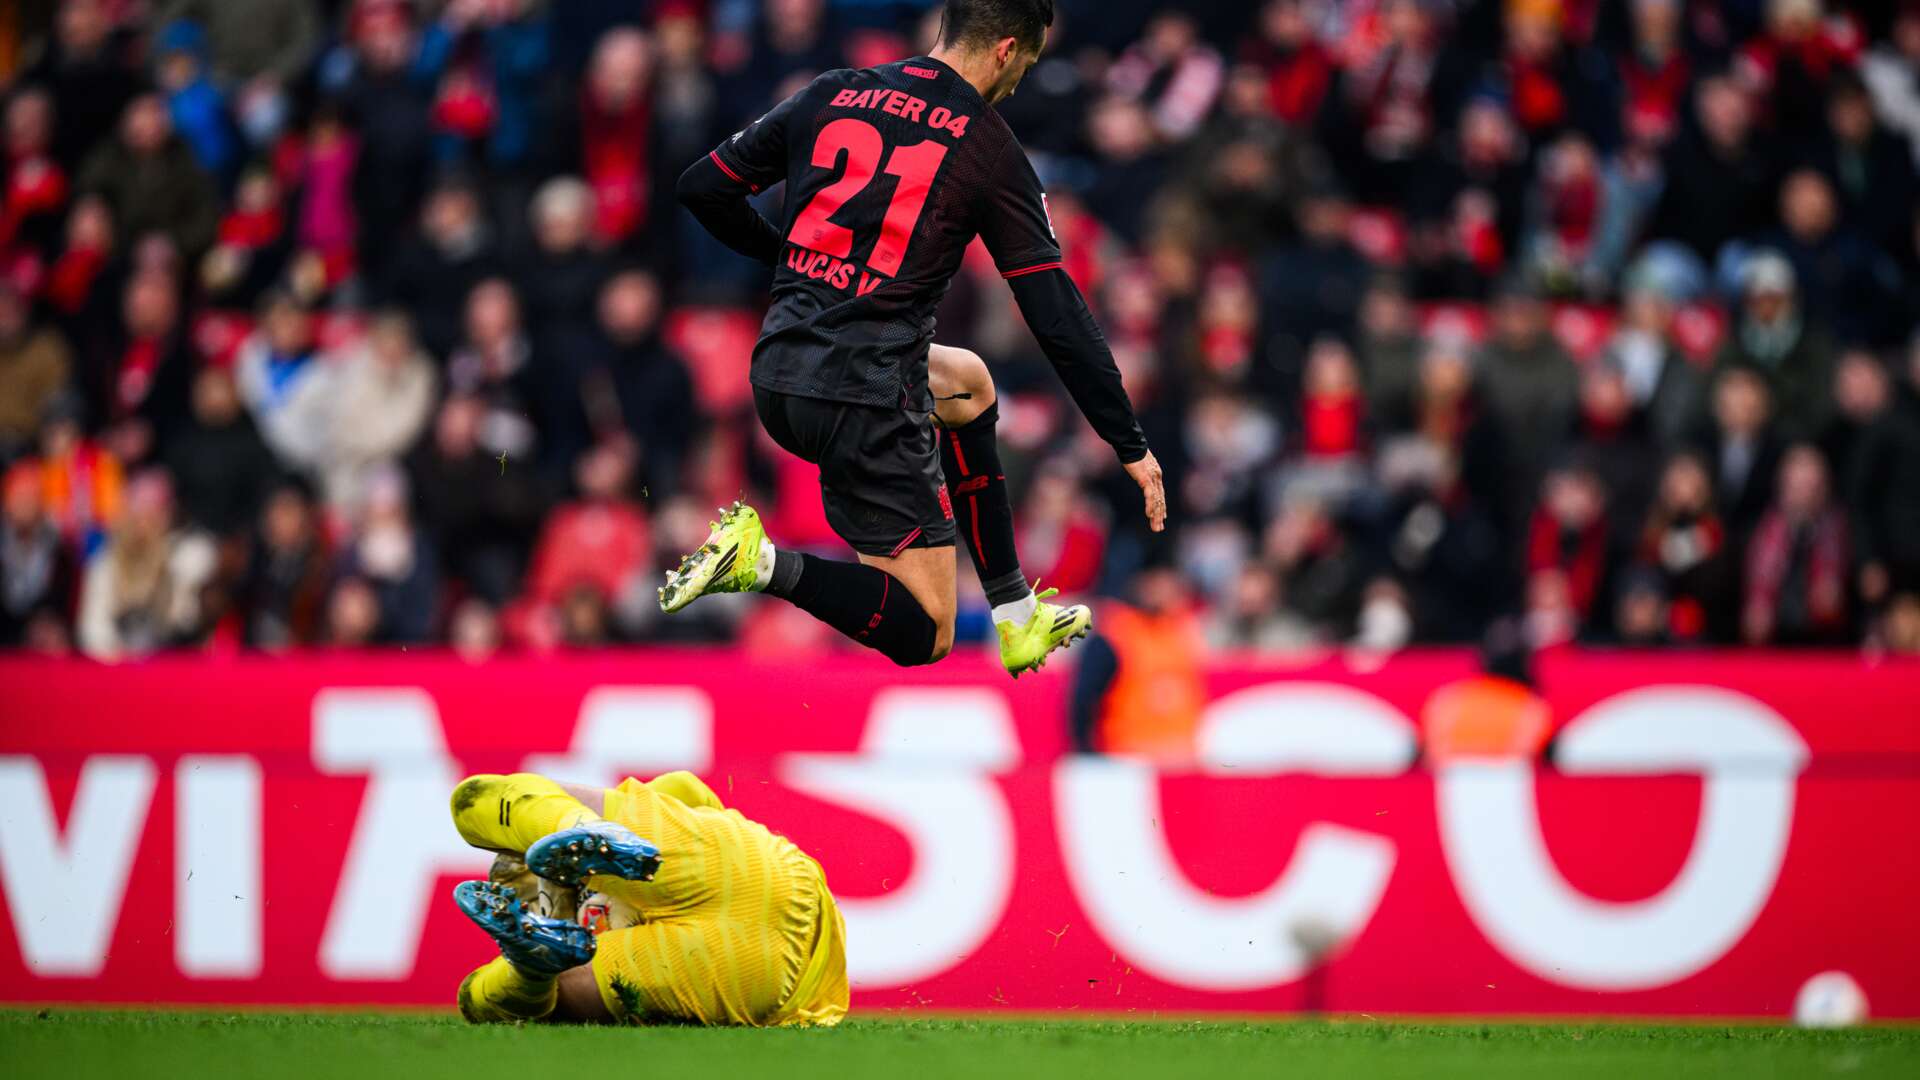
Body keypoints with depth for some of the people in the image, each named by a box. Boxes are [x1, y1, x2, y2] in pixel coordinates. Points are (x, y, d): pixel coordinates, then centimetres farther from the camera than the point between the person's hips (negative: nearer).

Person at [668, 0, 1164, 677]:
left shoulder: (831, 95, 8)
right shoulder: (991, 152, -4)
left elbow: (703, 189, 12)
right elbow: (1059, 321, -4)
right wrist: (1130, 446, 4)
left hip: (776, 379, 7)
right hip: (865, 399, -7)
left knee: (968, 385, 34)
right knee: (922, 635, 3)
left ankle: (1017, 620, 34)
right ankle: (763, 562, -17)